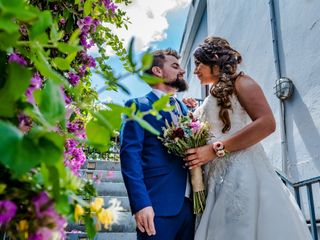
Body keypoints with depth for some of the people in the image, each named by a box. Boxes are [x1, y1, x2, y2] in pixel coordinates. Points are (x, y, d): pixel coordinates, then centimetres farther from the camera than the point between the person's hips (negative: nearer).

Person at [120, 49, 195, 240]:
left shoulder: (185, 109, 19)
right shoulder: (139, 106, -1)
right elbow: (130, 155, -10)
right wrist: (140, 203, -19)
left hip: (190, 204, 6)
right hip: (158, 205, -6)